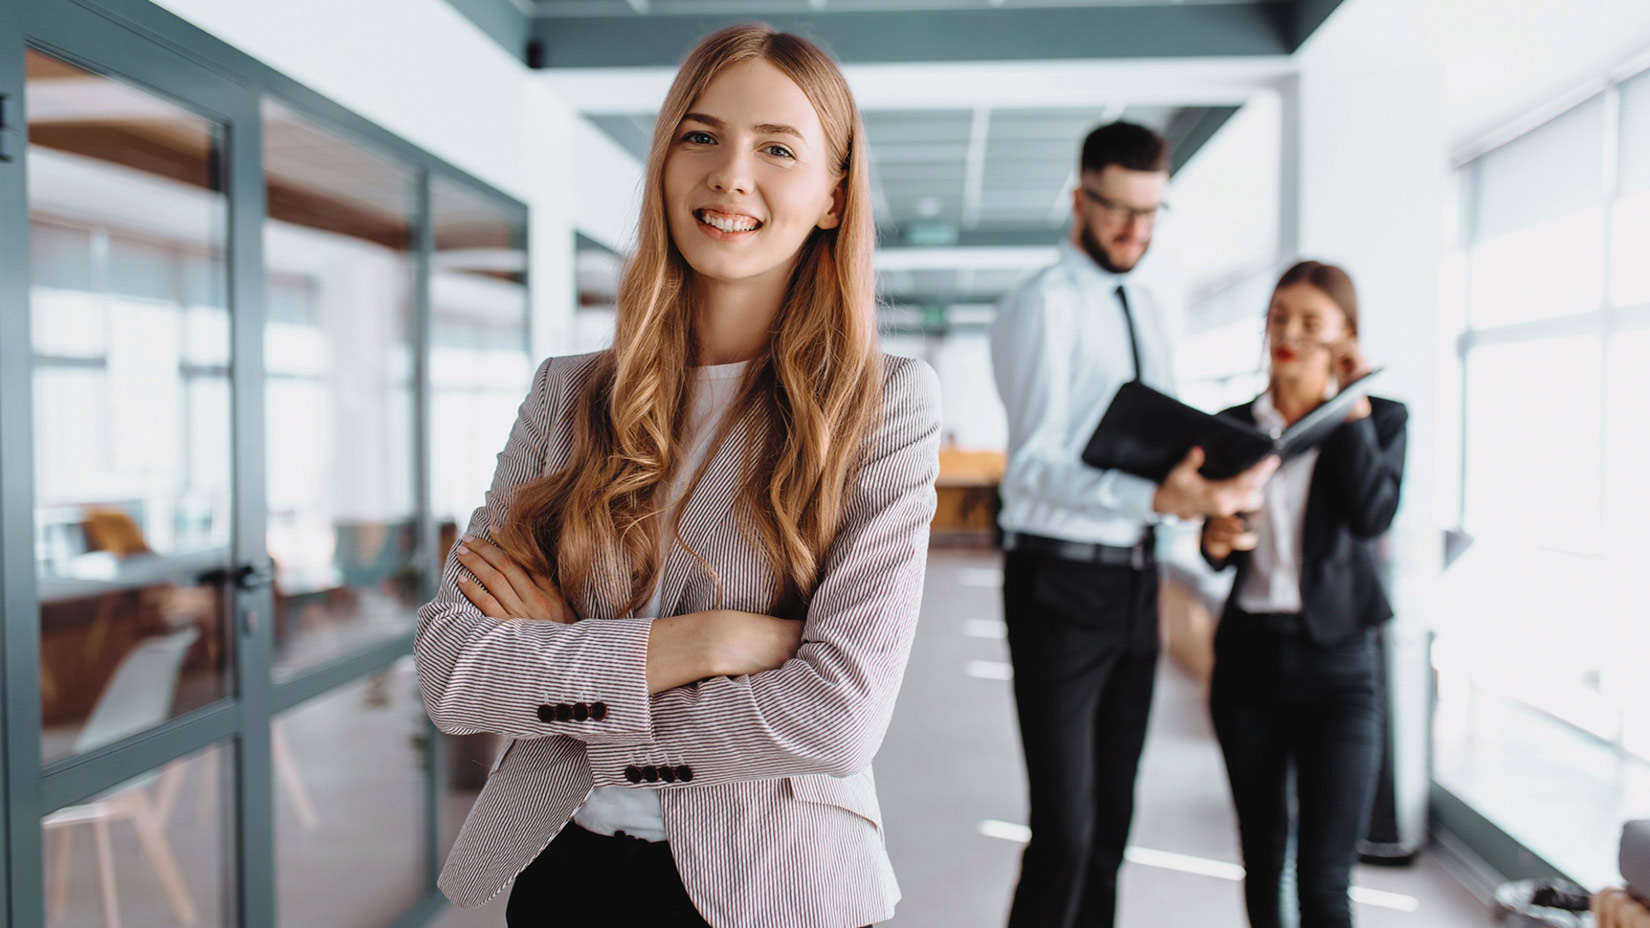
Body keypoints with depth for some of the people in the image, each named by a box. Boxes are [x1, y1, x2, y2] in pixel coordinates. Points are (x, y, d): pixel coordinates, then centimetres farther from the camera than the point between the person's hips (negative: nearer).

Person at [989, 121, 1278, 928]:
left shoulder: (1145, 310, 14)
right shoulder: (1043, 304, -11)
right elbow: (1035, 463, -21)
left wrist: (1208, 488, -5)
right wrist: (1158, 499, -34)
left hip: (1133, 579, 8)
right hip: (1061, 581, -8)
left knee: (1112, 813, 16)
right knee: (1064, 829, -6)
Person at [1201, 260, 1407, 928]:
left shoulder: (1379, 420, 1)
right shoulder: (1233, 427, 7)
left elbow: (1372, 516, -17)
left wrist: (1352, 405, -11)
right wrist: (1215, 541, -11)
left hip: (1337, 664, -3)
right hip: (1249, 654, 3)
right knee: (1261, 859, 14)